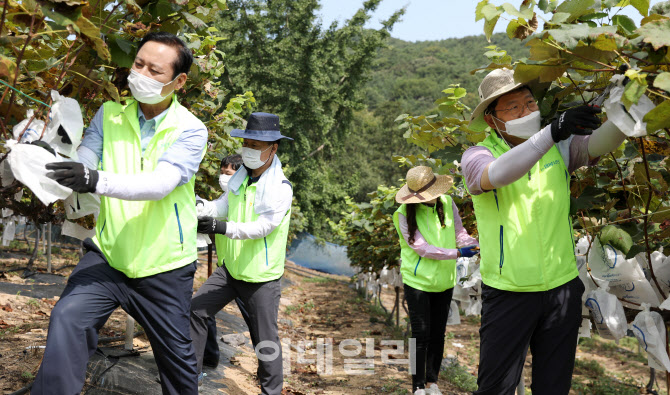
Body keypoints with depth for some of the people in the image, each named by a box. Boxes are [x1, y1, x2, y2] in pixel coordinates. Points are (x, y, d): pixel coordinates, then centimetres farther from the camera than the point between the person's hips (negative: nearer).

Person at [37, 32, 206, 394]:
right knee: (67, 319, -22)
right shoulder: (109, 116, 3)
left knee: (176, 354, 11)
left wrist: (96, 181, -40)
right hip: (108, 255, 2)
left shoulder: (190, 130, -10)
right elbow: (81, 166, -9)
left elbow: (160, 184, -26)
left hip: (163, 267, -2)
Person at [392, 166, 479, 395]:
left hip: (444, 281, 5)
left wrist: (477, 247, -25)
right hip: (418, 281, -4)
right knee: (421, 335, -1)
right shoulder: (404, 214, -17)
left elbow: (460, 232, -5)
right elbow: (421, 248, -22)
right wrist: (458, 253, -29)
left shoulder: (447, 203, -4)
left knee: (437, 335, 14)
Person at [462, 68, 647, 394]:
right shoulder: (477, 155, -8)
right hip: (508, 293, -3)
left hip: (563, 289, 4)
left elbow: (600, 142, -13)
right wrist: (553, 131, -37)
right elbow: (496, 174, -30)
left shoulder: (558, 148, 4)